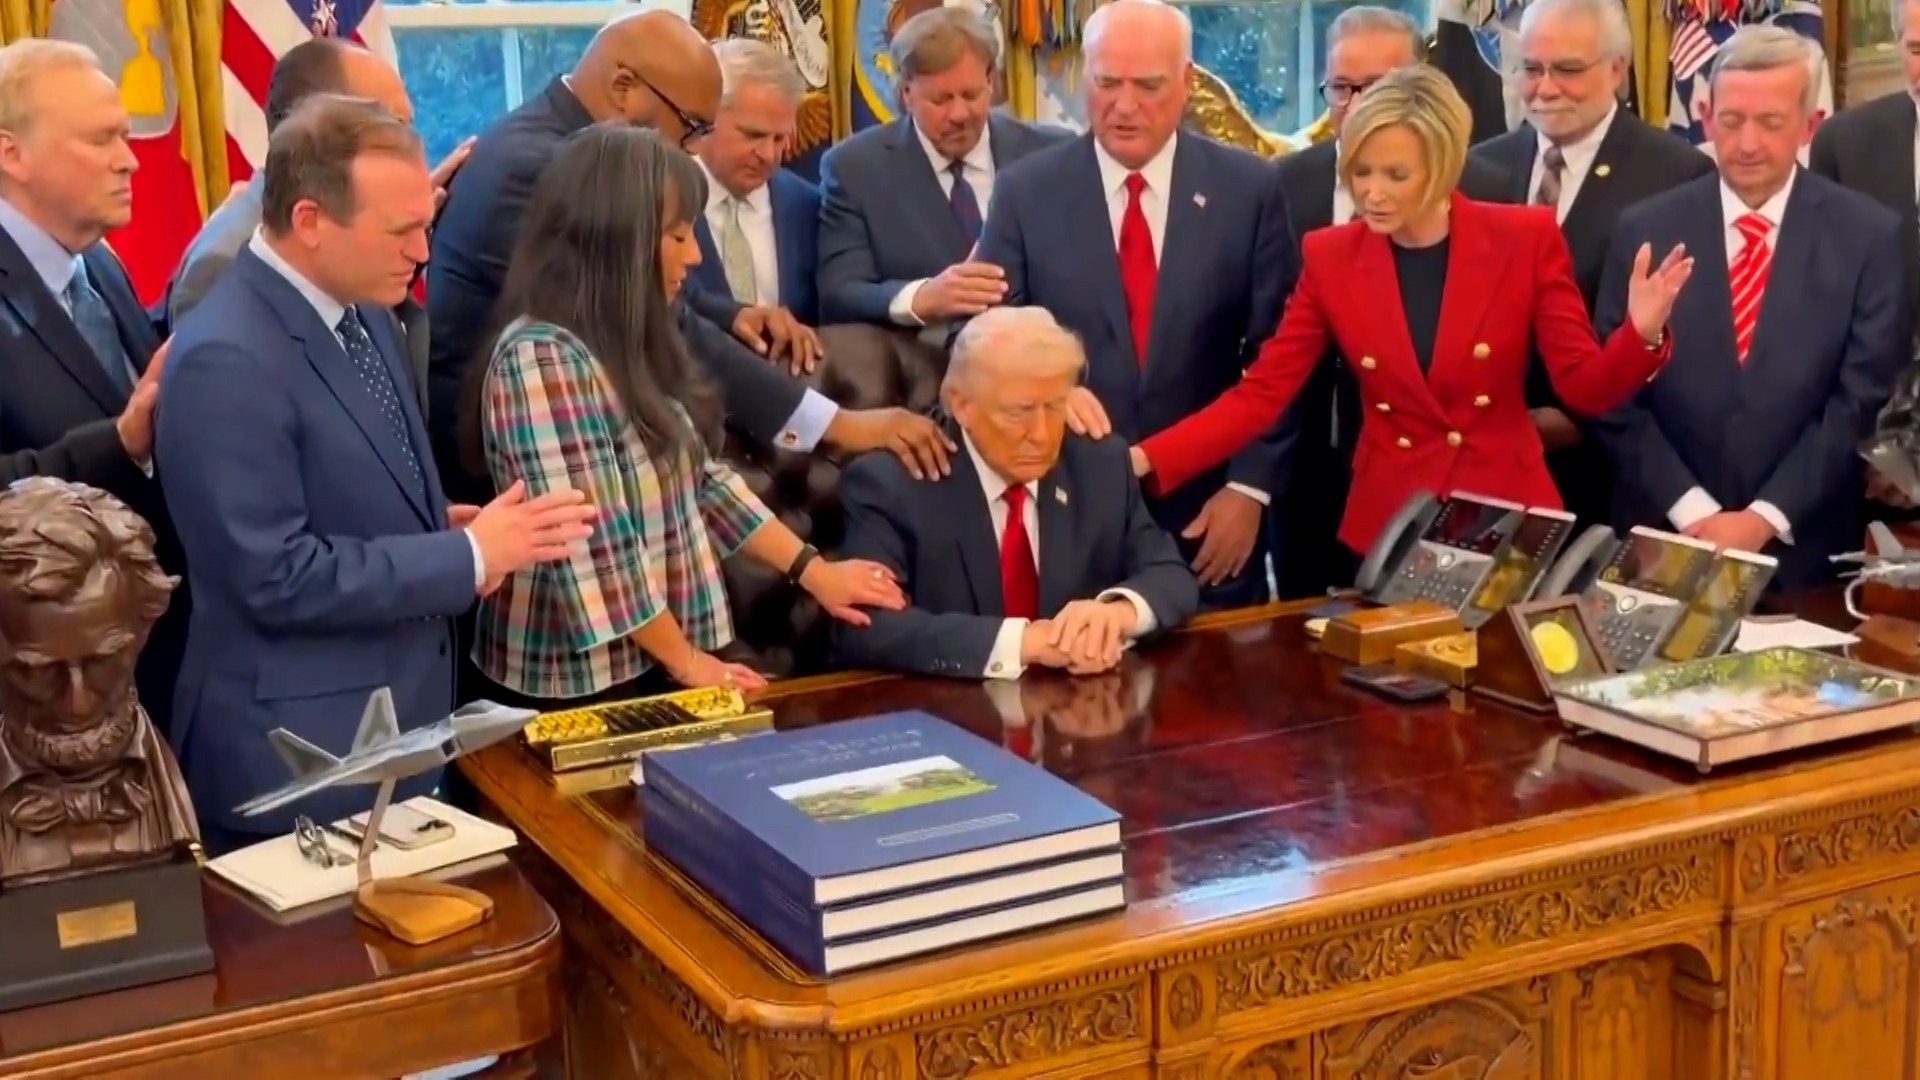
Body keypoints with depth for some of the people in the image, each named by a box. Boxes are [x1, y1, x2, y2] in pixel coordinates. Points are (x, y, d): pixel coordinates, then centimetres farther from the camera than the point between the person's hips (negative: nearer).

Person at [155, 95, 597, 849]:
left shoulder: (359, 312, 7)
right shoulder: (227, 361, -22)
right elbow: (277, 577, -24)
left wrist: (446, 530, -2)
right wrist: (469, 556, -19)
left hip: (398, 728, 9)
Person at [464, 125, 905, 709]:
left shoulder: (627, 343, 8)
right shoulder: (541, 358, -20)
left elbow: (697, 477, 12)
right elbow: (591, 549, -22)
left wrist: (812, 569, 7)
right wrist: (685, 659, -13)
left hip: (651, 662, 8)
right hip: (583, 683, -8)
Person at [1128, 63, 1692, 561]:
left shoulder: (1525, 239, -8)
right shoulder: (1331, 257, -3)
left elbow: (1585, 386, -7)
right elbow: (1259, 394, -6)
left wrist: (1641, 333, -28)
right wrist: (1142, 460, -18)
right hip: (1387, 522, 1)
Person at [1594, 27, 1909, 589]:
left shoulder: (1871, 234, -2)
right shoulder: (1645, 229, 0)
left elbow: (1865, 397, -5)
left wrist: (1767, 518, -12)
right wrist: (1692, 511, -11)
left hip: (1804, 549, 0)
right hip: (1662, 539, 1)